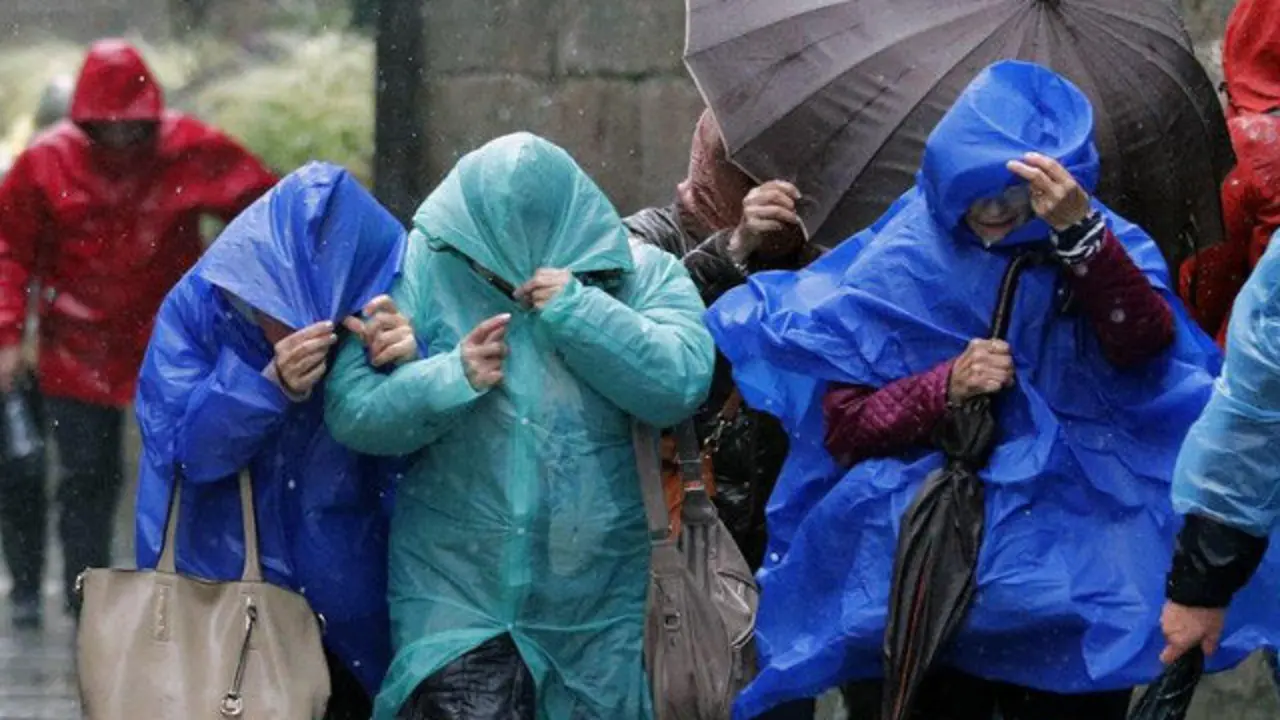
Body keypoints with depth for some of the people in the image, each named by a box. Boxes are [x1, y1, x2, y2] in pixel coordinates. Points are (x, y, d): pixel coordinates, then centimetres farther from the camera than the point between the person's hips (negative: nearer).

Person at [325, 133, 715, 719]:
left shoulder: (643, 274, -1)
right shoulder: (423, 268, -3)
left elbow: (679, 385, -16)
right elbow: (351, 412, -6)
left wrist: (579, 310, -22)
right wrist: (450, 380, -21)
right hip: (456, 595, -2)